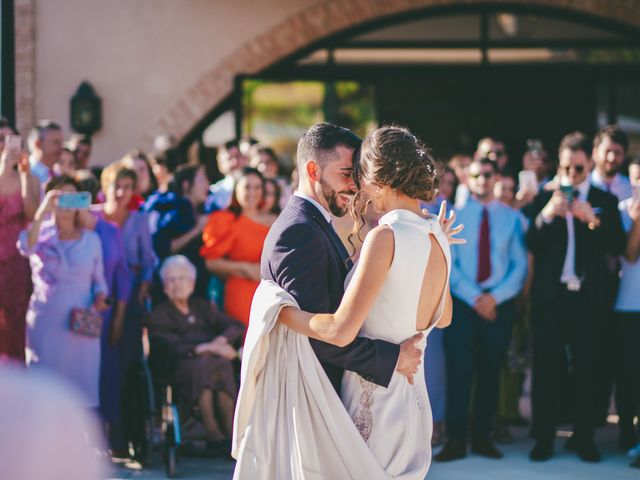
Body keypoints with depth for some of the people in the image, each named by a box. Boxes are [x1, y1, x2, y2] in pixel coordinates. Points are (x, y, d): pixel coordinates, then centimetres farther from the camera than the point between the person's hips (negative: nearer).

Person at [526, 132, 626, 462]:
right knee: (546, 368, 2)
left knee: (586, 369, 3)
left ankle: (584, 438, 10)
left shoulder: (605, 201, 6)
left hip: (589, 297, 0)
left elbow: (617, 246, -4)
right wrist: (547, 214, -20)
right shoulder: (544, 199, 6)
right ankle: (543, 438, 7)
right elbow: (532, 245, -4)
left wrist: (593, 220, -19)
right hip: (550, 296, 0)